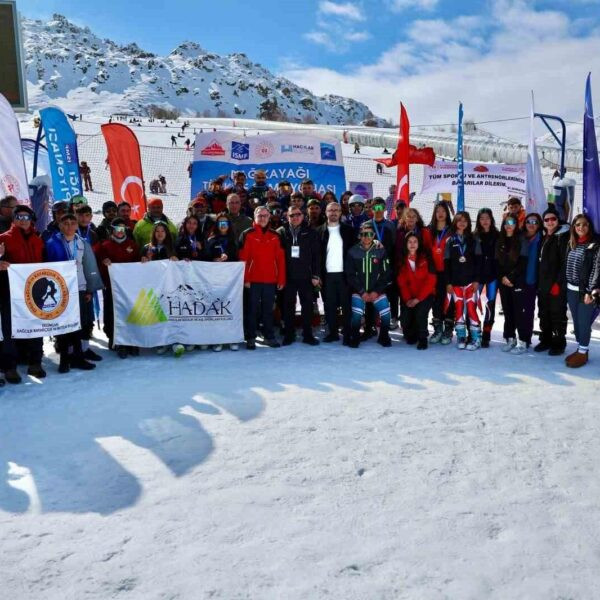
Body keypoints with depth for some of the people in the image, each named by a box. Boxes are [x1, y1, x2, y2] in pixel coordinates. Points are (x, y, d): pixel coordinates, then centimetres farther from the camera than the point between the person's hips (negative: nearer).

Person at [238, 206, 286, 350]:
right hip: (253, 280, -3)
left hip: (270, 280, 3)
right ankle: (251, 338, 12)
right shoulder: (247, 235, 0)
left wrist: (281, 279, 2)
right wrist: (245, 278, -11)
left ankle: (269, 336, 18)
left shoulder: (275, 236, 9)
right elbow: (243, 258, -5)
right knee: (252, 309, 4)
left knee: (268, 309, 10)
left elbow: (280, 259, 7)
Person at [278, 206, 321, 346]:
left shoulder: (310, 233, 3)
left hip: (306, 276, 0)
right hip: (288, 276, 0)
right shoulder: (281, 232, 3)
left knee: (307, 305, 4)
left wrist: (316, 275, -4)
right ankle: (289, 334, 16)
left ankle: (307, 334, 14)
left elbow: (316, 255, 2)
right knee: (288, 305, 6)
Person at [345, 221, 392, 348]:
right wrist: (362, 292, -11)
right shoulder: (353, 252, -5)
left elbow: (386, 274, -2)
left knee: (386, 313, -9)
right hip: (358, 290, -1)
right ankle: (354, 338, 6)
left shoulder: (381, 251, -3)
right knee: (357, 314, -18)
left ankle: (383, 337, 17)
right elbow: (350, 275, -5)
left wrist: (377, 291, -10)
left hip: (377, 290, 1)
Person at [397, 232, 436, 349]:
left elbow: (430, 280, -7)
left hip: (425, 295, -2)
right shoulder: (402, 260, 4)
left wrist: (418, 298, -14)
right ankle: (411, 335, 19)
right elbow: (402, 282, 3)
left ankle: (422, 339, -4)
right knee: (405, 317, -16)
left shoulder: (426, 258, -4)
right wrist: (407, 299, -11)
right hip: (409, 297, 2)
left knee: (420, 312, -29)